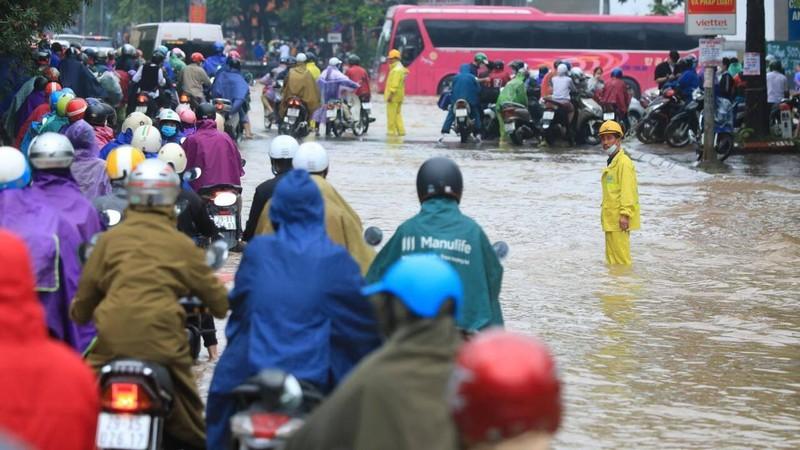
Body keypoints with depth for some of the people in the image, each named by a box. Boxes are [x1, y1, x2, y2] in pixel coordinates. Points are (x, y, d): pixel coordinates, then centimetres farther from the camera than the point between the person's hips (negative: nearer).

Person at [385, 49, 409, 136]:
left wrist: (390, 95, -24)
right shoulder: (400, 68, 16)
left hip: (394, 96, -11)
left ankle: (392, 131, -2)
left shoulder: (396, 70, -17)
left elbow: (395, 84, -24)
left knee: (391, 114, -5)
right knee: (397, 114, 14)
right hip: (399, 96, 11)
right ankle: (400, 130, 14)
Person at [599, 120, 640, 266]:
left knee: (621, 257, -10)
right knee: (612, 257, 13)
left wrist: (625, 214, -22)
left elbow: (628, 190, -18)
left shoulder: (624, 162, -12)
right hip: (610, 218, 10)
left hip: (619, 220, -10)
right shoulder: (611, 163, 19)